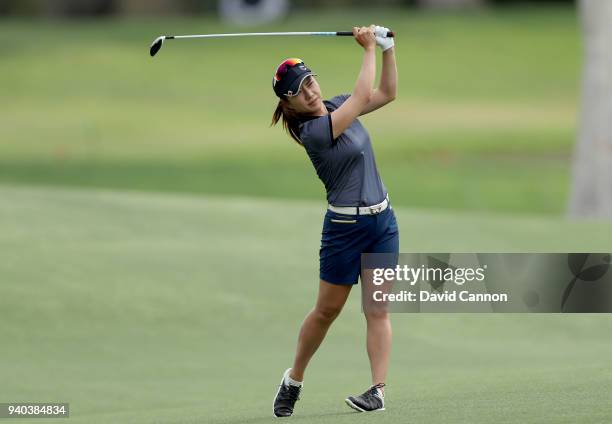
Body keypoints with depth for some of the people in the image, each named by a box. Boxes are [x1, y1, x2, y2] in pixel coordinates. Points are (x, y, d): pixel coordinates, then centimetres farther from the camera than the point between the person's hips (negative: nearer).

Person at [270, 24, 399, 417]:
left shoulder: (336, 106, 5)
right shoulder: (313, 131, -20)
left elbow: (386, 94, 13)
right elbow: (364, 95, -22)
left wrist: (388, 49, 1)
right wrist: (369, 49, -12)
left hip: (382, 220, 7)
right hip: (346, 227, -7)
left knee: (378, 309, -1)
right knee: (327, 310, 4)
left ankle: (379, 391, -6)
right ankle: (294, 380, 24)